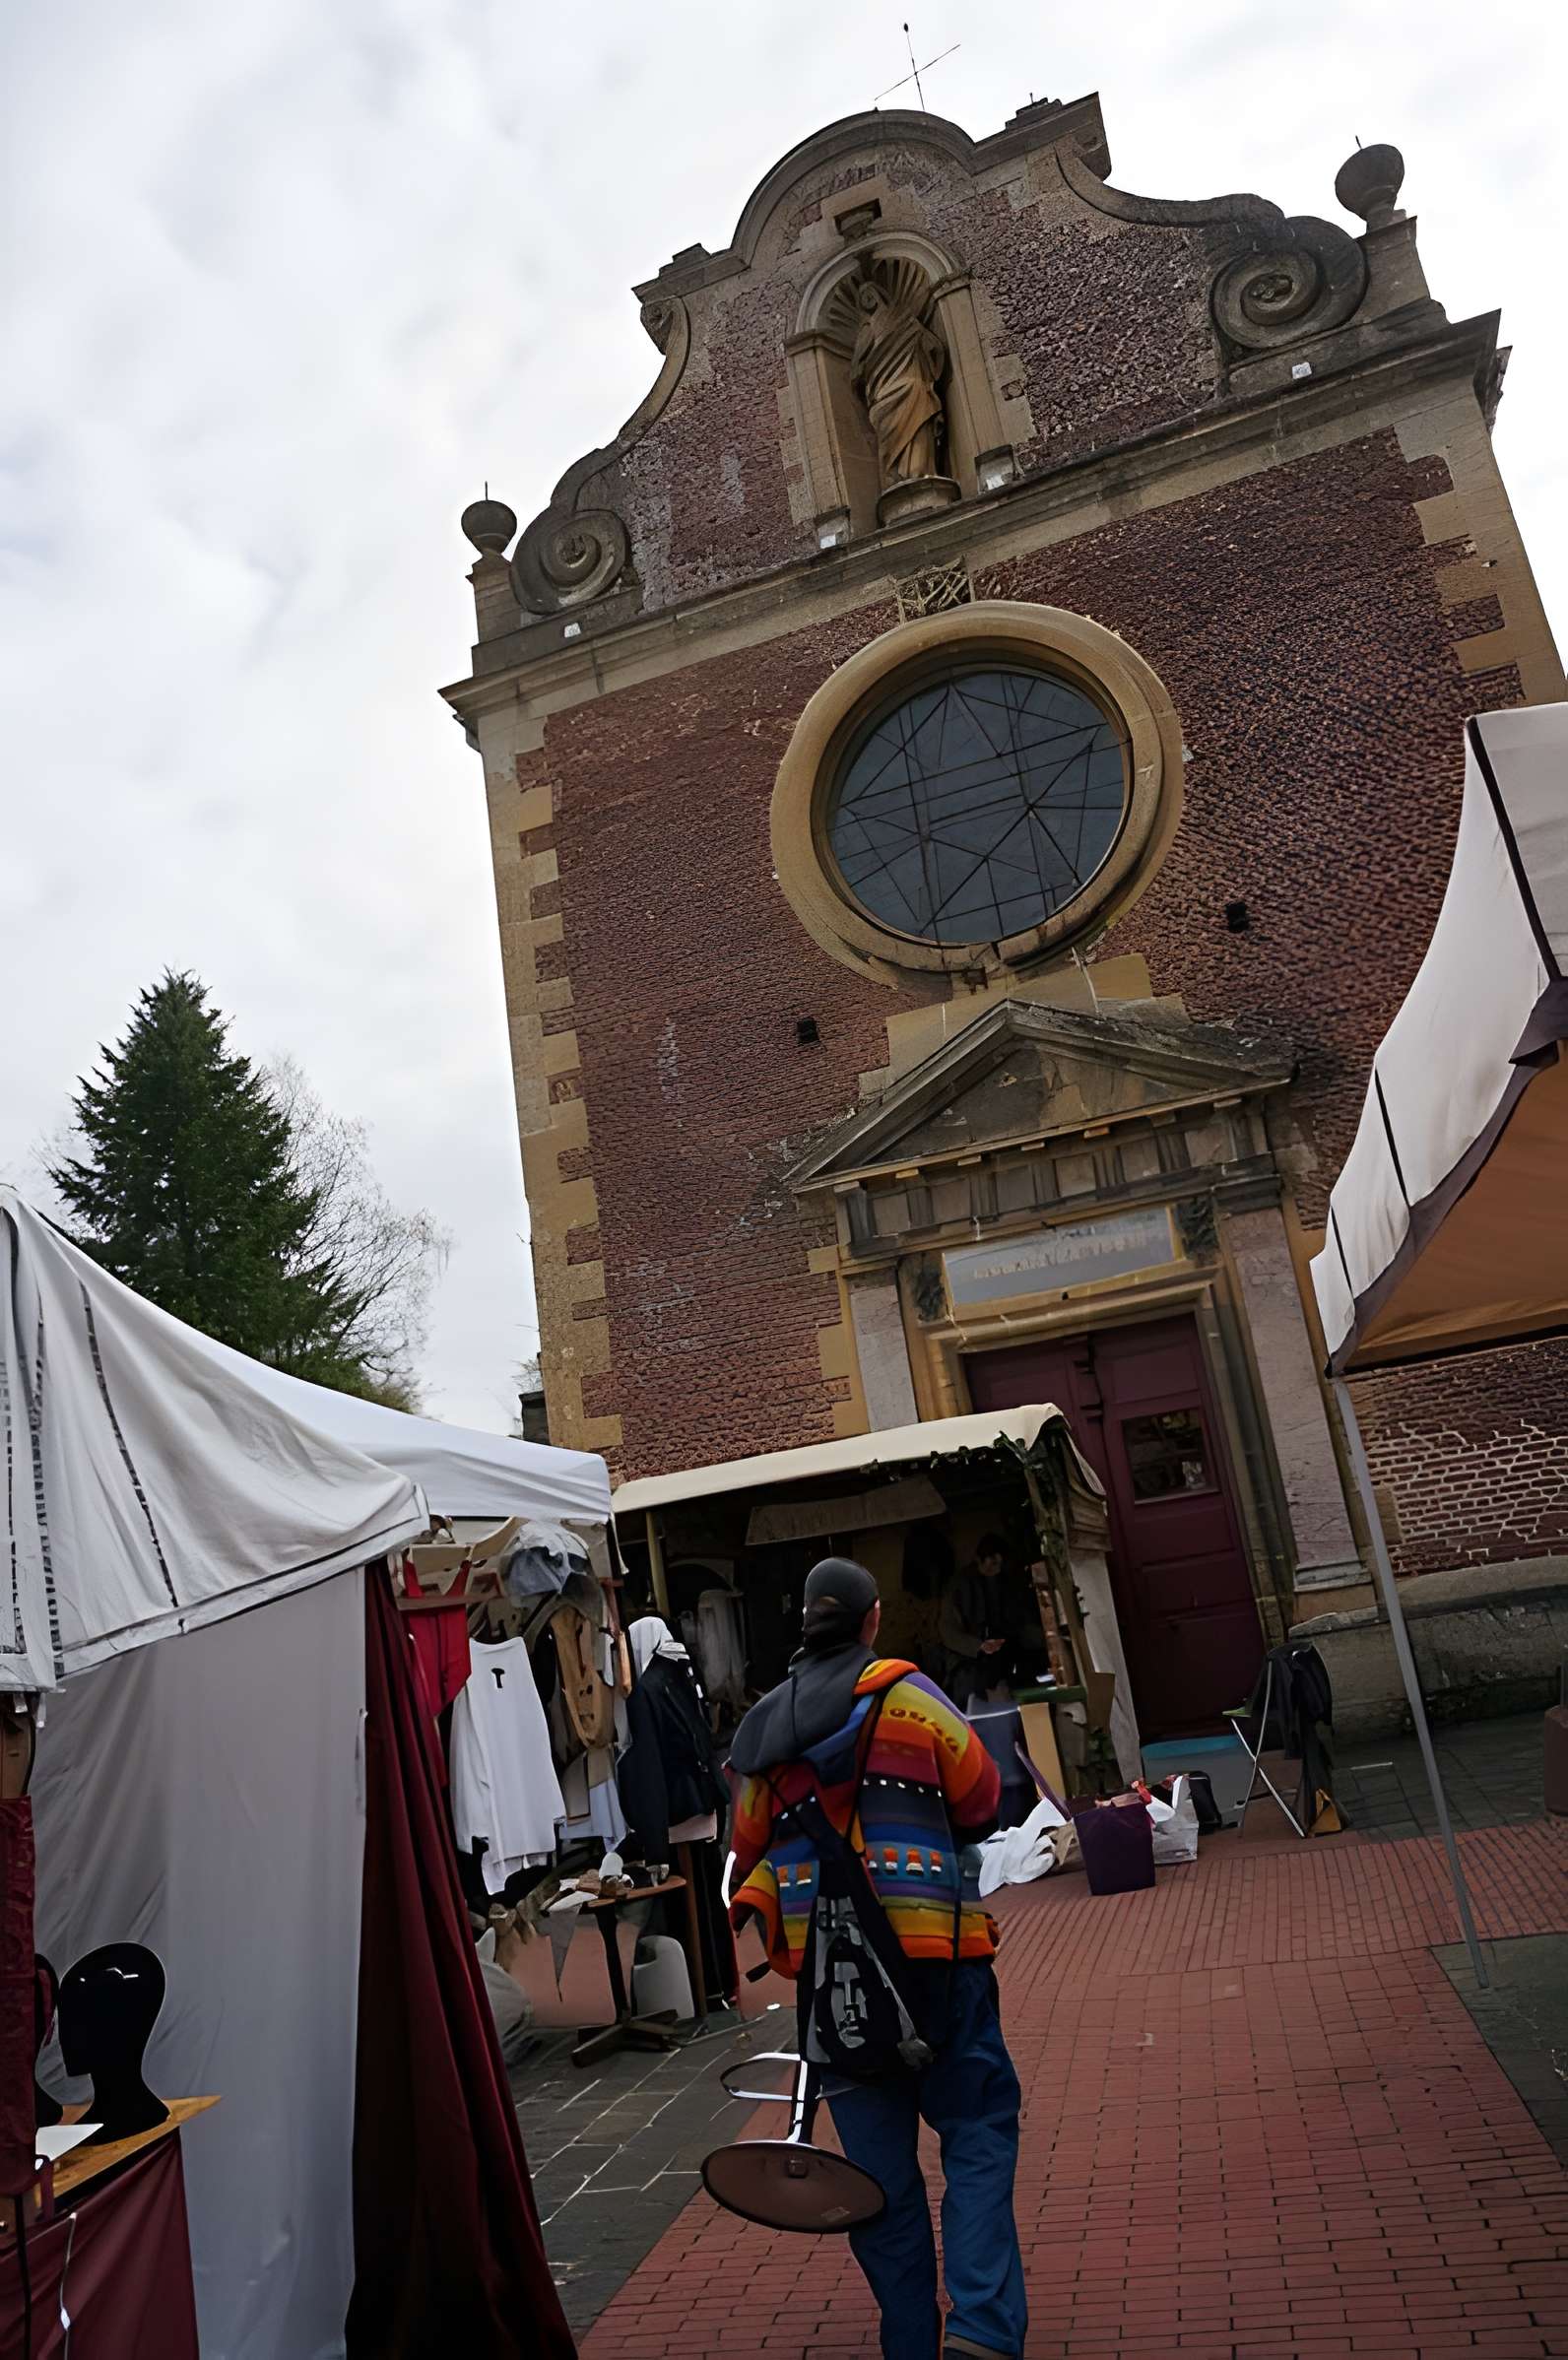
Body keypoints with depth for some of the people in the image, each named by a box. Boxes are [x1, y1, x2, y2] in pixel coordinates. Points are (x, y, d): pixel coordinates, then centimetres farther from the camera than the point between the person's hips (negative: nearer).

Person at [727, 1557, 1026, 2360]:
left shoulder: (760, 1727, 8)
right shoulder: (903, 1693, -7)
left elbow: (747, 1849, 12)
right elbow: (981, 1798, 0)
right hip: (929, 1953, -4)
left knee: (878, 2160, 15)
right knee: (977, 2131, 8)